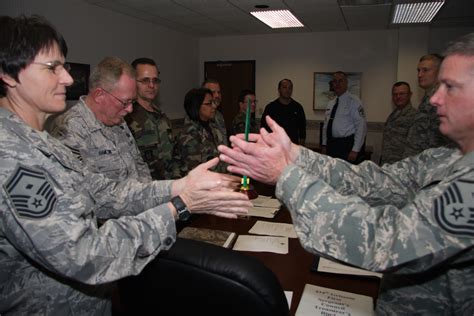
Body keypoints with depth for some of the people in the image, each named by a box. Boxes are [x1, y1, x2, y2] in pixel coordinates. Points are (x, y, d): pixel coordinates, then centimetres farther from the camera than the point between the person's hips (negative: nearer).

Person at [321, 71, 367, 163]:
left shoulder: (353, 101, -6)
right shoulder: (330, 104, 14)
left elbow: (361, 127, -12)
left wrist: (355, 150, -16)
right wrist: (324, 145, 12)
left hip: (347, 146, -6)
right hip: (331, 145, 6)